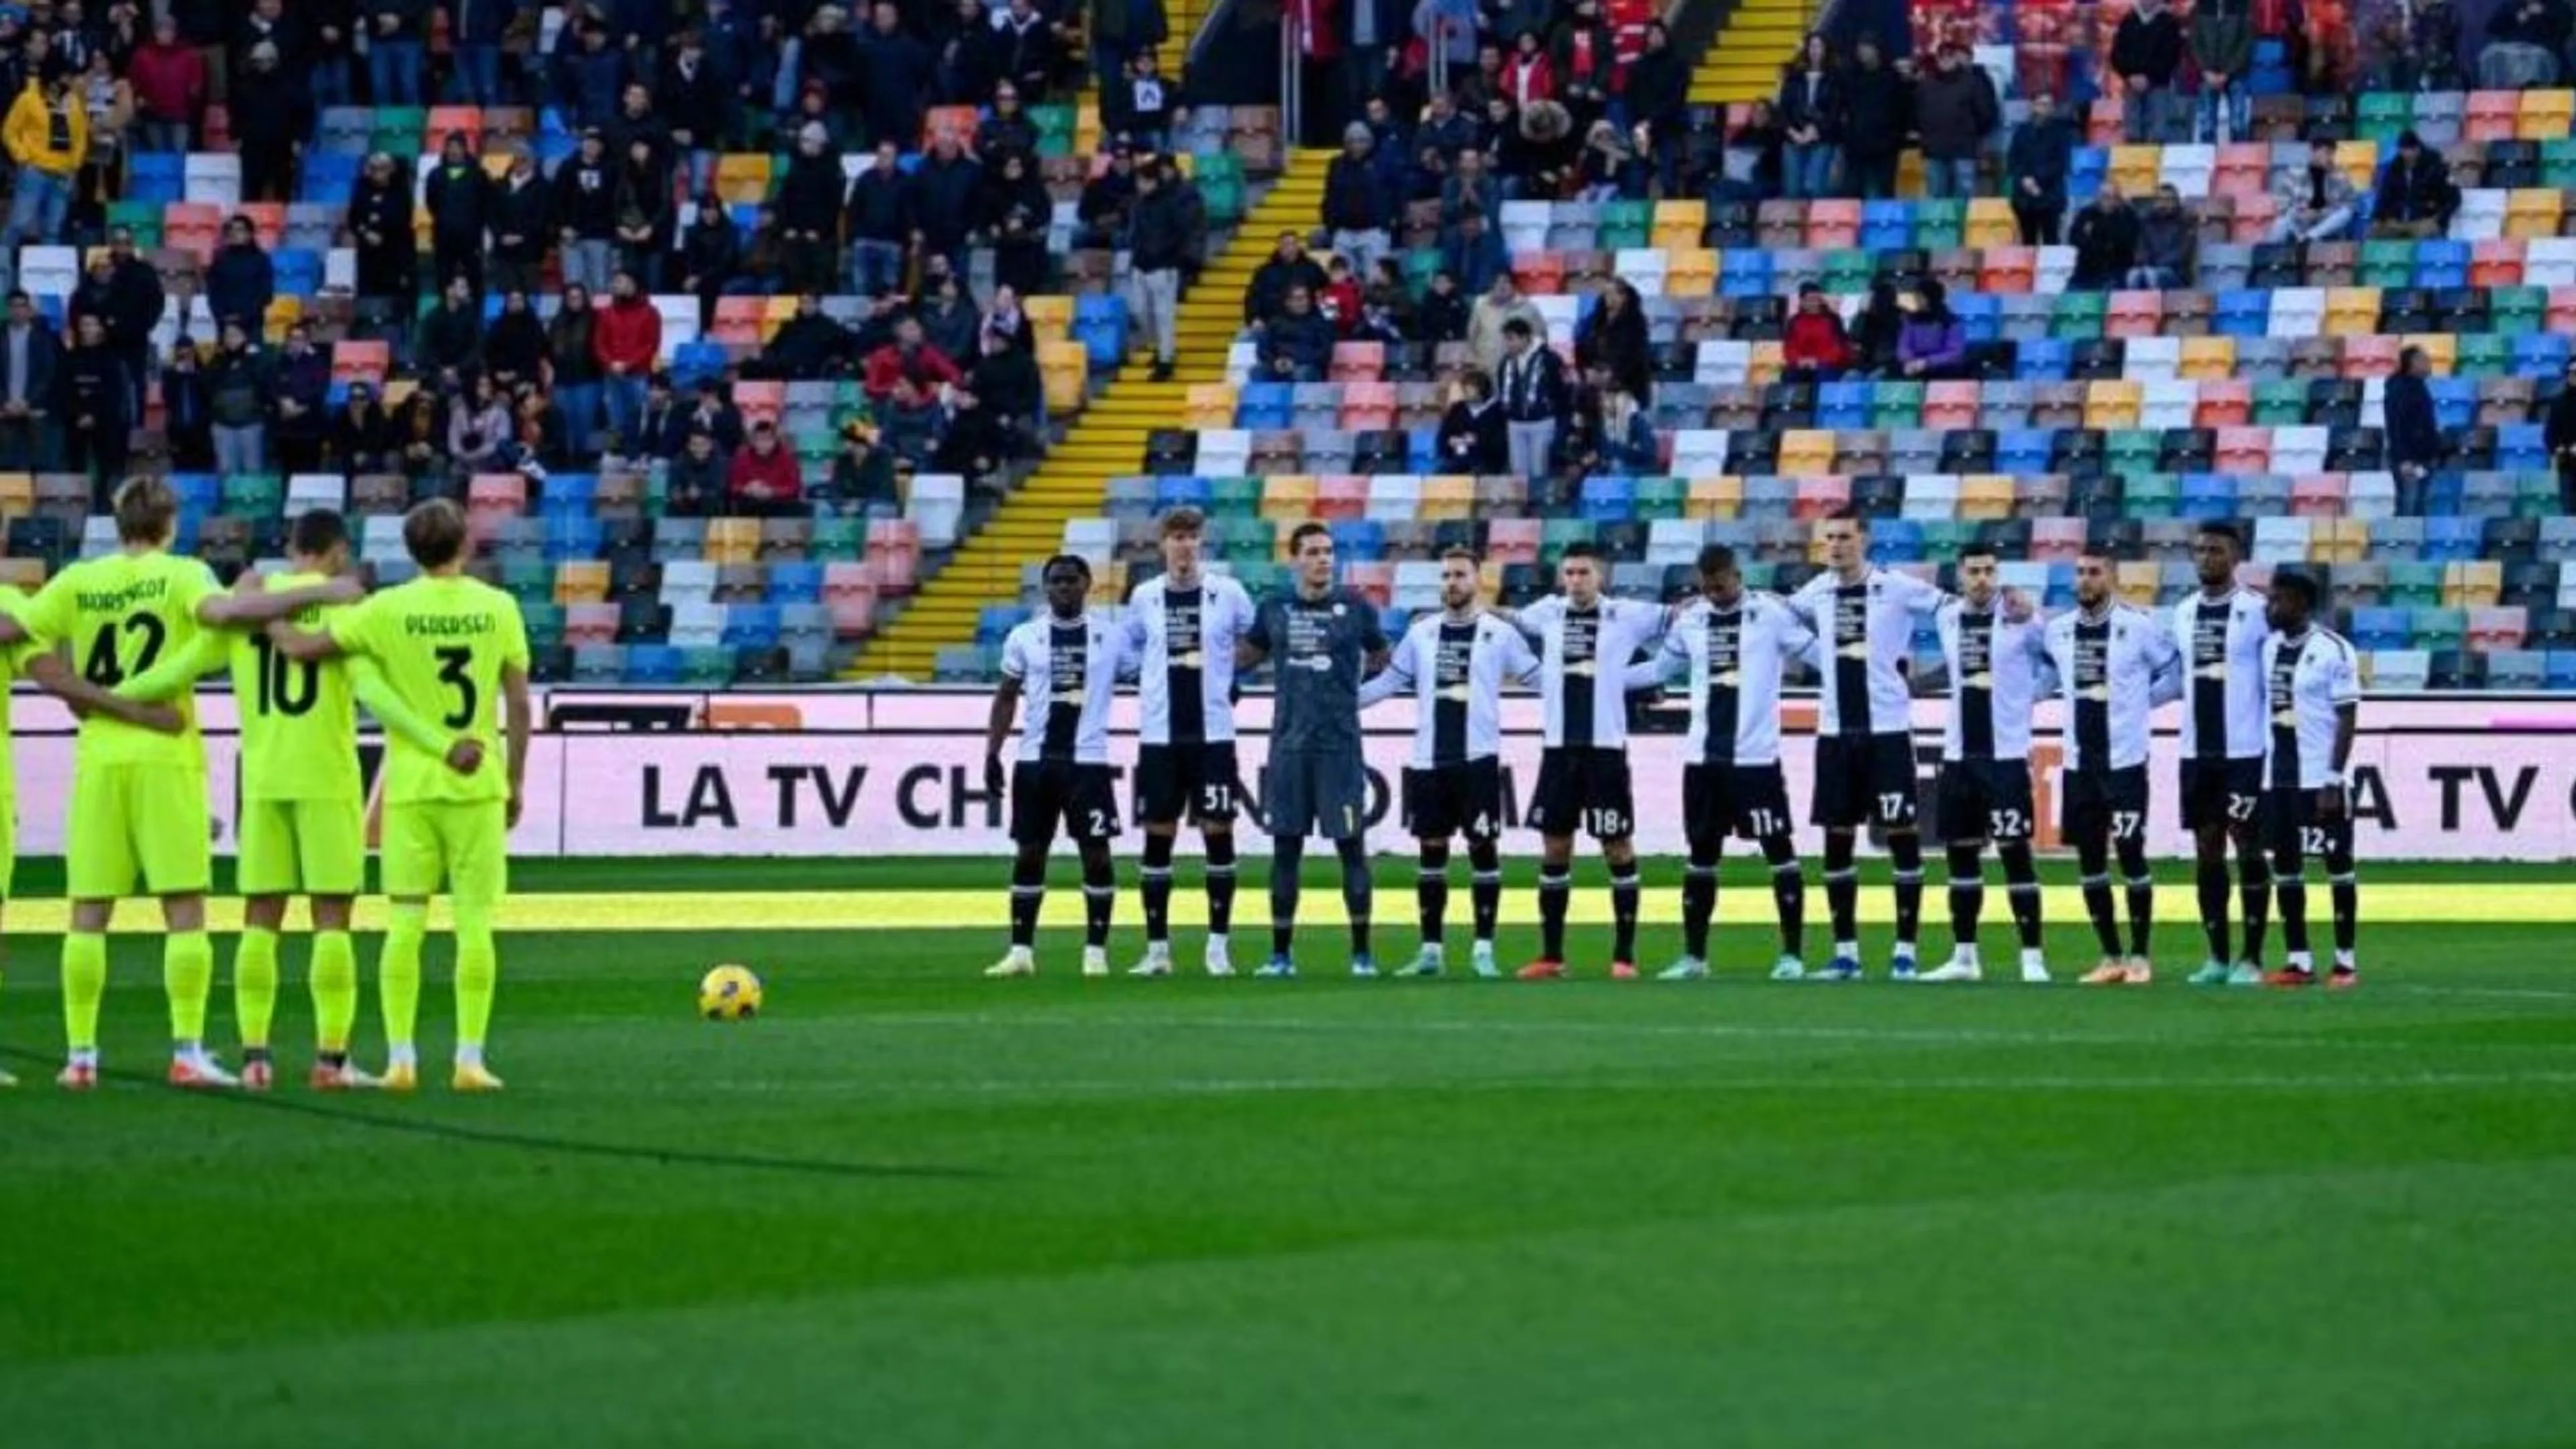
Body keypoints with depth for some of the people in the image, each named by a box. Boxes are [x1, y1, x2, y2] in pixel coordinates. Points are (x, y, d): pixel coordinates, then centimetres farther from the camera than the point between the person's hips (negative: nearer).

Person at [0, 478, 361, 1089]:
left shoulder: (78, 582, 6)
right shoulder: (181, 575, -2)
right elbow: (221, 610, -21)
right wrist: (318, 595, -18)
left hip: (98, 761, 3)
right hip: (166, 759, -3)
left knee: (88, 914, 6)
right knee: (184, 910, 0)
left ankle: (81, 1055, 4)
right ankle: (188, 1052, -6)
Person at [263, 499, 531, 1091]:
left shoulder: (389, 610, -5)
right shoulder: (498, 608, -1)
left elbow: (301, 648, -6)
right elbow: (518, 703, 0)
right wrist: (517, 781, 10)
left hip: (410, 784, 0)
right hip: (479, 783, 0)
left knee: (406, 921, 4)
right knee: (474, 922, 3)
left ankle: (400, 1058, 0)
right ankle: (470, 1058, -1)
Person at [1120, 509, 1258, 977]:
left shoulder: (1227, 593, -1)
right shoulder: (1144, 597, 4)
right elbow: (1131, 649, 18)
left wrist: (1231, 681, 4)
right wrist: (1164, 678, 10)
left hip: (1213, 733, -1)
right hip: (1159, 734, 1)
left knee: (1218, 832, -1)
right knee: (1157, 836, 2)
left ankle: (1219, 944, 6)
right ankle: (1157, 948, 8)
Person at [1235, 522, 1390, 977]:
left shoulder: (1354, 608, -1)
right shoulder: (1274, 610, 5)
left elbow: (1379, 655, 16)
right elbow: (1249, 653, 20)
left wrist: (1353, 679, 8)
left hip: (1340, 746, -2)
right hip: (1289, 746, 2)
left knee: (1351, 844, -2)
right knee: (1285, 846, 6)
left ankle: (1362, 952, 5)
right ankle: (1281, 954, 12)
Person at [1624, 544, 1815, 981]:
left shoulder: (1771, 613, -7)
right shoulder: (1689, 620, 7)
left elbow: (1817, 654, -5)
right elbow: (1661, 668, 19)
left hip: (1756, 757, -5)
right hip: (1704, 757, 5)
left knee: (1778, 849, -1)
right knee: (1701, 853, 11)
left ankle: (1792, 954, 5)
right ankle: (1694, 956, 18)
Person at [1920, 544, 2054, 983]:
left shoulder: (2021, 618, -8)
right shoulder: (1947, 618, 8)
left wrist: (2022, 692, -3)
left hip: (2006, 753, -6)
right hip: (1959, 753, 6)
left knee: (2015, 851, -8)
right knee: (1961, 852, 10)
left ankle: (2033, 958, -5)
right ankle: (1964, 957, 19)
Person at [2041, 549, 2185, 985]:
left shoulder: (2139, 627, -8)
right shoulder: (2057, 631, 6)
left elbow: (2177, 672, 0)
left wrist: (2141, 700, -3)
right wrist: (2079, 698, 10)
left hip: (2124, 760, -5)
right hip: (2079, 763, 5)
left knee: (2131, 856, -4)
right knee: (2090, 863, 8)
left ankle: (2140, 957, 5)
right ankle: (2111, 958, 17)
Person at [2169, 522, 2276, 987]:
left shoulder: (2257, 611, -7)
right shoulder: (2183, 613, 11)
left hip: (2245, 751, -6)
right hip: (2197, 751, 6)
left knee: (2248, 847, -3)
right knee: (2206, 849, 7)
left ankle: (2251, 958, 1)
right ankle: (2217, 957, 13)